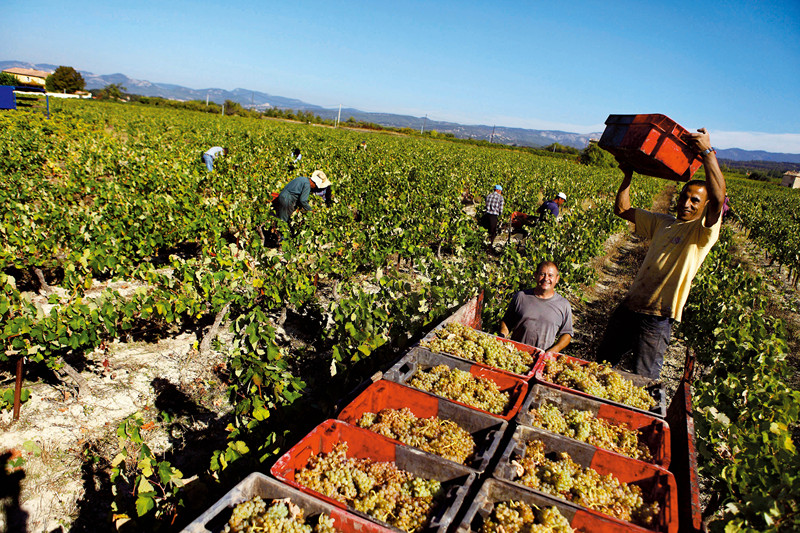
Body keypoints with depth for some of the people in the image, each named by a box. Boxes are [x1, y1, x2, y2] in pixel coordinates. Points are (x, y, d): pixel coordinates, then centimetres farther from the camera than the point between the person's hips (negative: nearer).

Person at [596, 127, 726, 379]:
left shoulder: (703, 231, -7)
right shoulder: (662, 223, 12)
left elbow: (718, 199, -27)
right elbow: (622, 209, 17)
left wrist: (708, 153, -30)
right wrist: (628, 176, 10)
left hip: (657, 317, -6)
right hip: (629, 305, 6)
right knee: (602, 361, 18)